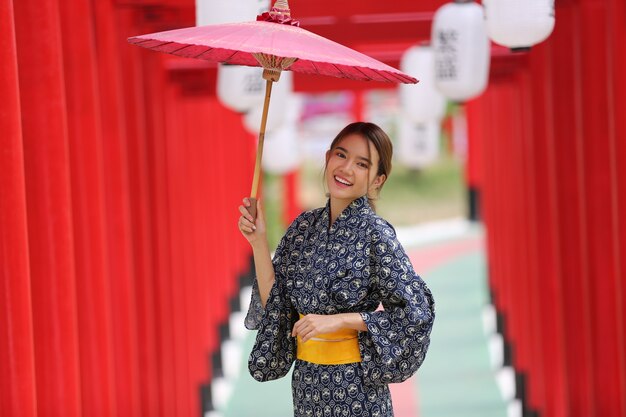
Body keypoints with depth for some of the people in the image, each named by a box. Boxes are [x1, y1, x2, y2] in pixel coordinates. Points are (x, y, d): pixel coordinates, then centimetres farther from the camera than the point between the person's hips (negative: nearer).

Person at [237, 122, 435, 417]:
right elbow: (274, 302, 4)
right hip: (306, 379, 5)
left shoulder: (375, 234, -14)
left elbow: (415, 312, -17)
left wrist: (339, 320, -20)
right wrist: (258, 241, -6)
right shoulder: (304, 226, 3)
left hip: (354, 385, -5)